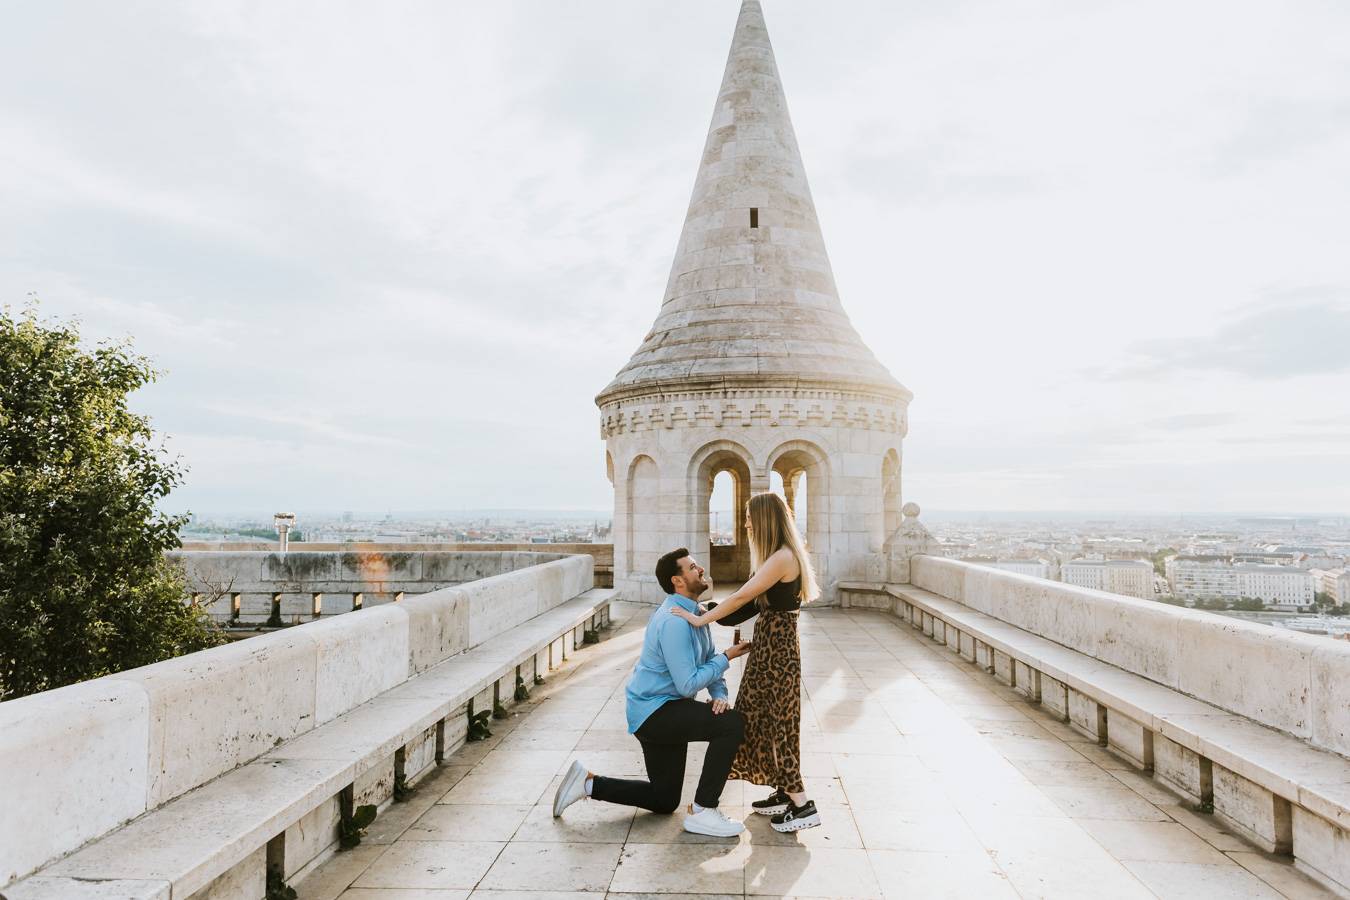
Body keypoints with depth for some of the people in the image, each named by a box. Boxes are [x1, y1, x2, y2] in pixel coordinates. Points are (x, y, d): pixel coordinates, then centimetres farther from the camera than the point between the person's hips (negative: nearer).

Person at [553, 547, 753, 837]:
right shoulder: (674, 622, -25)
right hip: (654, 712, -10)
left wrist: (719, 694, -9)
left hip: (664, 714, 10)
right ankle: (703, 811, -14)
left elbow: (710, 660, 10)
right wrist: (727, 657, -17)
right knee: (732, 724, -24)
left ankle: (588, 782, 21)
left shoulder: (694, 612, 6)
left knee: (664, 801, 18)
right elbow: (688, 685, -26)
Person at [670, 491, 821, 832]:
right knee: (758, 718, 15)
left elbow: (742, 597, -20)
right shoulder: (781, 556, 12)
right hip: (770, 646, 10)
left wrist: (701, 619, -13)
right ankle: (785, 792, 25)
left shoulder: (782, 557, -20)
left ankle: (802, 805, 6)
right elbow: (754, 604, 12)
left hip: (777, 650, -10)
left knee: (777, 722, -2)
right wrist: (709, 613, 8)